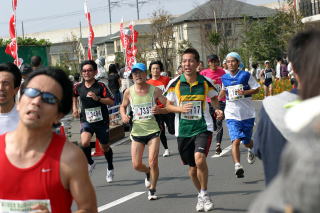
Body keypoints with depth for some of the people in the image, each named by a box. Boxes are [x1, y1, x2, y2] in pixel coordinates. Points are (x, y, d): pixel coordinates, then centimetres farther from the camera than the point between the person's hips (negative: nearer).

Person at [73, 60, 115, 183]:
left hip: (101, 121, -1)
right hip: (86, 121, 1)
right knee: (84, 142, -26)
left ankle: (110, 168, 40)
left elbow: (111, 102, -15)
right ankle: (90, 163, 1)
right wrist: (75, 108, 14)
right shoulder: (78, 87, 0)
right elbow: (74, 95, 24)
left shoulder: (100, 86, -10)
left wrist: (98, 98, -26)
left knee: (105, 147, 13)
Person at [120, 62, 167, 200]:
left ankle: (152, 190, 12)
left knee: (153, 162, -8)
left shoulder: (154, 90, -7)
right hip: (137, 131, 2)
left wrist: (160, 110, -22)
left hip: (153, 131, -2)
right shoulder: (129, 92, -2)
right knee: (136, 165, 1)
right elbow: (123, 106, 16)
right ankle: (148, 173, 36)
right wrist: (123, 115, -5)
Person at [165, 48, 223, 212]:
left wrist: (218, 110, -5)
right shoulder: (175, 83, -3)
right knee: (192, 168, 10)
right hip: (183, 130, 2)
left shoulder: (206, 82, -3)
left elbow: (214, 98, 15)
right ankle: (200, 195, 36)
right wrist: (181, 108, -14)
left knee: (199, 159, -25)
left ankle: (204, 194, -4)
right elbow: (169, 106, 6)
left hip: (203, 127, -2)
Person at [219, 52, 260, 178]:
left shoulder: (246, 75, -4)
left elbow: (257, 89, -2)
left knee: (246, 141, 12)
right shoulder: (225, 78, 6)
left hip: (247, 113, -1)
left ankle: (250, 150, 49)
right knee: (235, 140, -17)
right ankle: (237, 166, -25)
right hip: (232, 114, 1)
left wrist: (246, 92, -19)